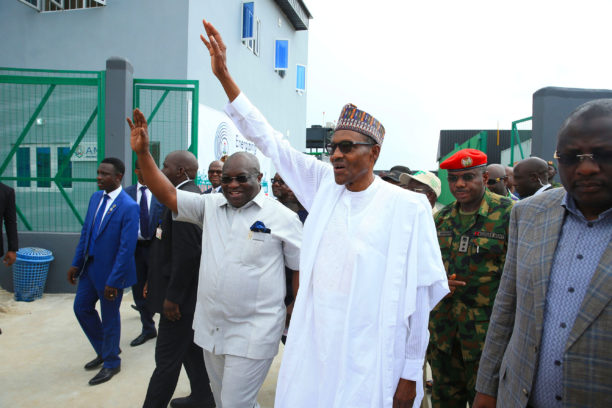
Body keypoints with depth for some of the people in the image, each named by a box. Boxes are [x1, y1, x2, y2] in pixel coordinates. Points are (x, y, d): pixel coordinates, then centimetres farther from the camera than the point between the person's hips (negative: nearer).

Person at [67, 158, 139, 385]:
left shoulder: (128, 207, -22)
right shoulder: (95, 197, 3)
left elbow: (126, 248, -23)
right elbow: (85, 232, 11)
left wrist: (114, 281, -22)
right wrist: (76, 263, 8)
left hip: (111, 272, -8)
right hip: (90, 266, 8)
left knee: (109, 318, 8)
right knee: (81, 307, 19)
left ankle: (111, 363, 32)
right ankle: (104, 350, 41)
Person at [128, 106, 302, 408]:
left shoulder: (282, 217, -9)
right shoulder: (210, 206, 4)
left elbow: (300, 268, -4)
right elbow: (167, 195, 0)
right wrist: (142, 153, -10)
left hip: (252, 335, -5)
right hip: (210, 329, 6)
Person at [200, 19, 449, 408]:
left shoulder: (408, 207, -9)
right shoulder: (324, 185, 3)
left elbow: (418, 296, -7)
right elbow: (270, 140, 5)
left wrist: (411, 373, -3)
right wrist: (223, 74, 3)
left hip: (367, 364, -3)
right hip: (310, 350, 4)